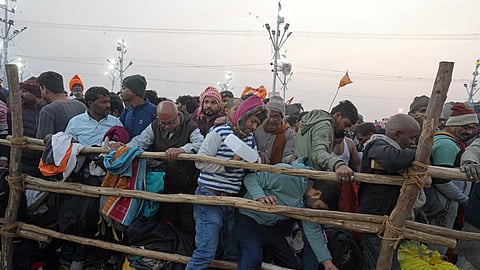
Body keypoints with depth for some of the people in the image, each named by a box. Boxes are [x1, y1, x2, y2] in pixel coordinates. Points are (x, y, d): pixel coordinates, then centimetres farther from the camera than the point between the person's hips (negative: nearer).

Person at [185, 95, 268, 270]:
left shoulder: (250, 138, 10)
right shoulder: (219, 133, -11)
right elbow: (200, 162, -14)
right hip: (210, 197, -7)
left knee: (234, 252, 16)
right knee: (206, 252, -9)